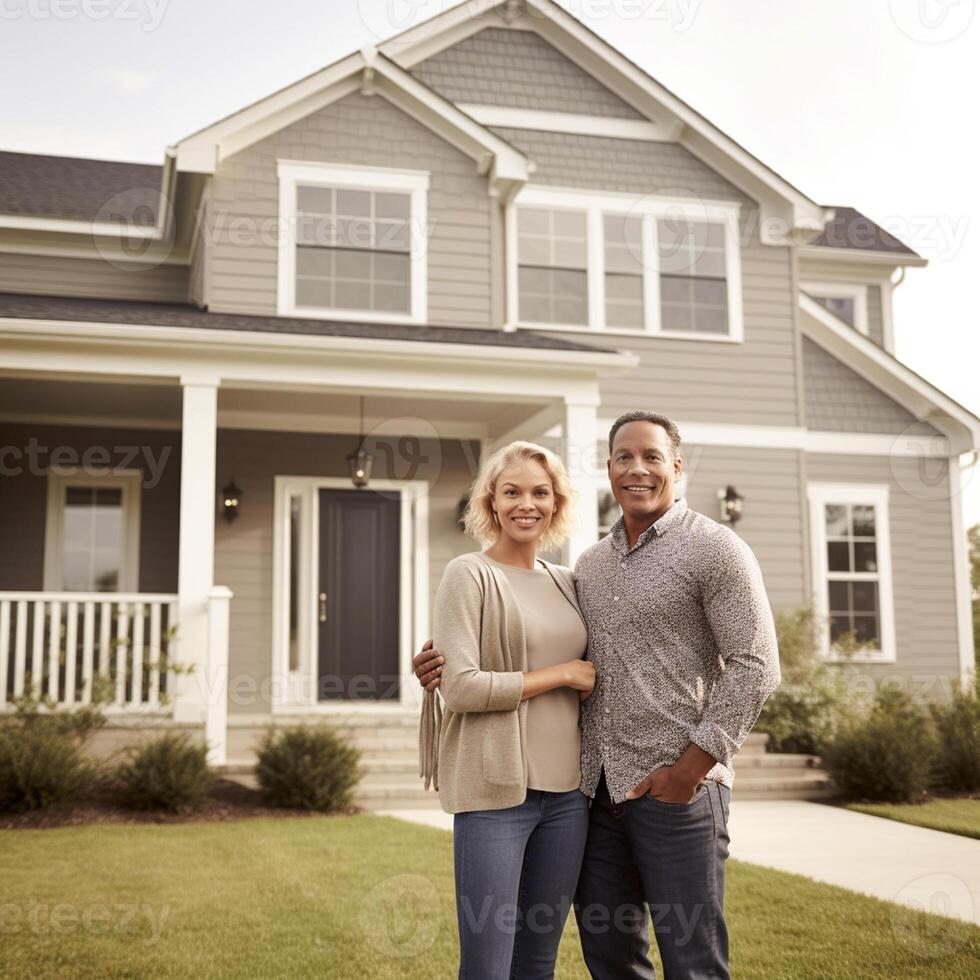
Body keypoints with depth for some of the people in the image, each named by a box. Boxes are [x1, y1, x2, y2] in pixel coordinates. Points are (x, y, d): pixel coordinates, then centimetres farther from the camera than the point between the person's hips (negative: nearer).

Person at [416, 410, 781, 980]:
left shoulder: (715, 550, -4)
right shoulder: (590, 565, 15)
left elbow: (755, 666, -10)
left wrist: (691, 766, -15)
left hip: (677, 786, -6)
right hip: (598, 787, 6)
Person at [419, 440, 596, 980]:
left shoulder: (566, 583, 13)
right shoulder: (469, 575, -5)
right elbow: (461, 687, -14)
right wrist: (563, 675, -9)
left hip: (566, 792, 6)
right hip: (495, 790, -6)